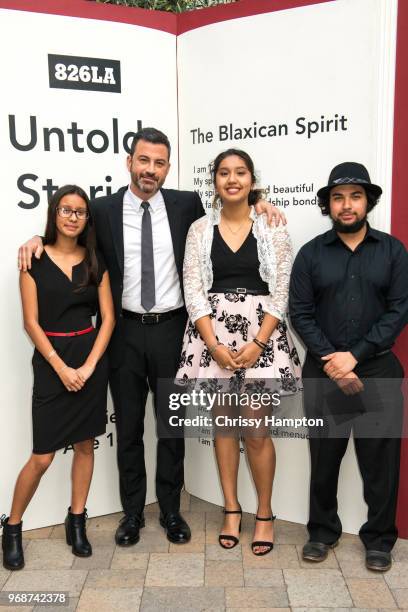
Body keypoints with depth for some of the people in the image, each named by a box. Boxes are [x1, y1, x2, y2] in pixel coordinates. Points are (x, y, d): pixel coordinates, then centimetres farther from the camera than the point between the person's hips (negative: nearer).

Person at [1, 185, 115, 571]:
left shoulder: (95, 261, 5)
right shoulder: (35, 260, -3)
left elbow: (108, 317, 2)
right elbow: (31, 322, -6)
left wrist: (89, 365, -9)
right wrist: (61, 367, -12)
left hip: (91, 358, 3)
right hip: (51, 360, -3)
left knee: (85, 443, 10)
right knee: (42, 456, -2)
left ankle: (76, 523, 27)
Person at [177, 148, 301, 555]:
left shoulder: (272, 228, 1)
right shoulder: (200, 229, 5)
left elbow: (281, 292, -2)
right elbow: (193, 291, -1)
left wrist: (257, 344, -12)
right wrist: (214, 346, -10)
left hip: (260, 335, -1)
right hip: (212, 336, 2)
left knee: (256, 430, 0)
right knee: (223, 423, 10)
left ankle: (264, 514, 21)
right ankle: (231, 509, 27)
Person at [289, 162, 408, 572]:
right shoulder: (311, 253, 4)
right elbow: (300, 313, -2)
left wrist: (354, 355, -13)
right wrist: (332, 362, -12)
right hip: (323, 372, 1)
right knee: (324, 456, 11)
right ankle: (323, 531, 29)